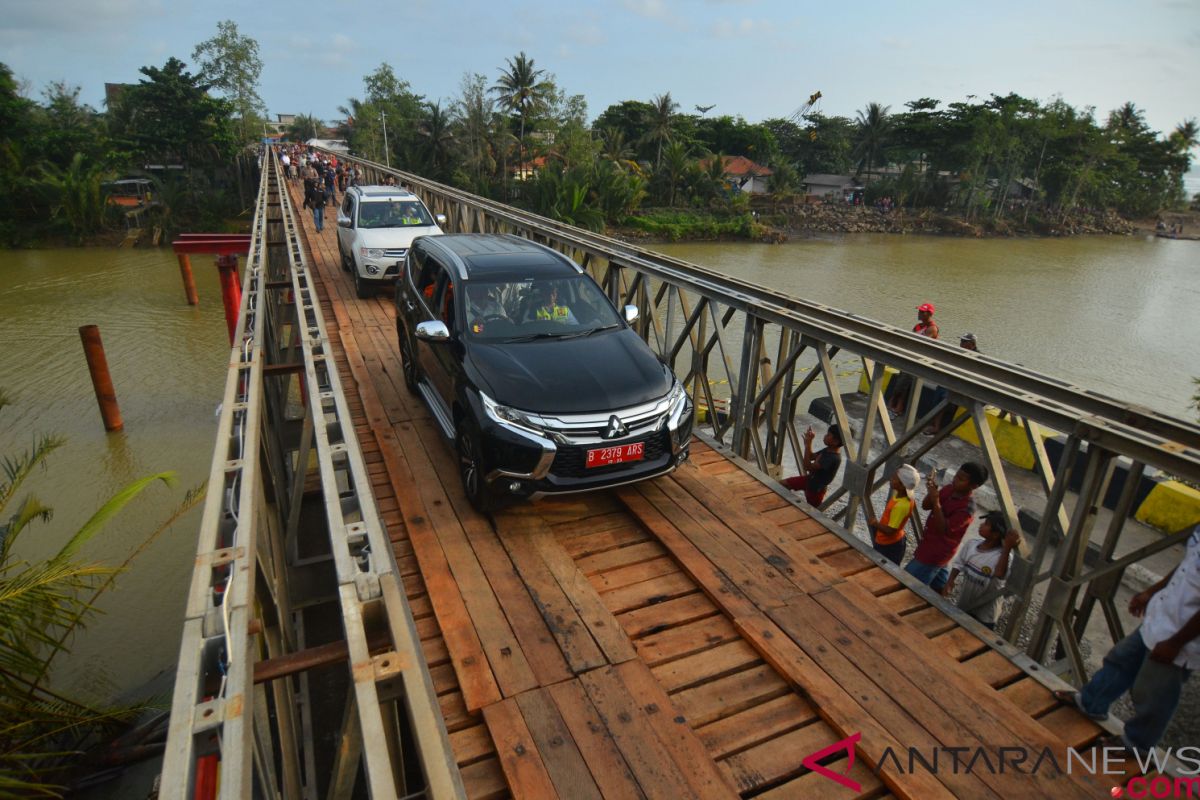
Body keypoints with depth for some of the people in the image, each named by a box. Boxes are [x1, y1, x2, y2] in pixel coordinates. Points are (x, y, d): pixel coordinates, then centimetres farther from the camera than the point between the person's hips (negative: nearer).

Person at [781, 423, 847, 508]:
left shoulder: (834, 458, -33)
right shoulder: (829, 449, -5)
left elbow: (807, 467, -34)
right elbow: (811, 457, 9)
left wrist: (807, 445, -34)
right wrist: (809, 441, -7)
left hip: (816, 488, -8)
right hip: (810, 479, 9)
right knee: (783, 484, 7)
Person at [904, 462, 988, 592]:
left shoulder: (967, 508, -28)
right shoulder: (950, 488, -5)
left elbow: (943, 529, -29)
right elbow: (925, 506, -1)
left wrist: (936, 503, -37)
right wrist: (932, 490, -20)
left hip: (935, 553, -8)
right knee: (940, 587, 26)